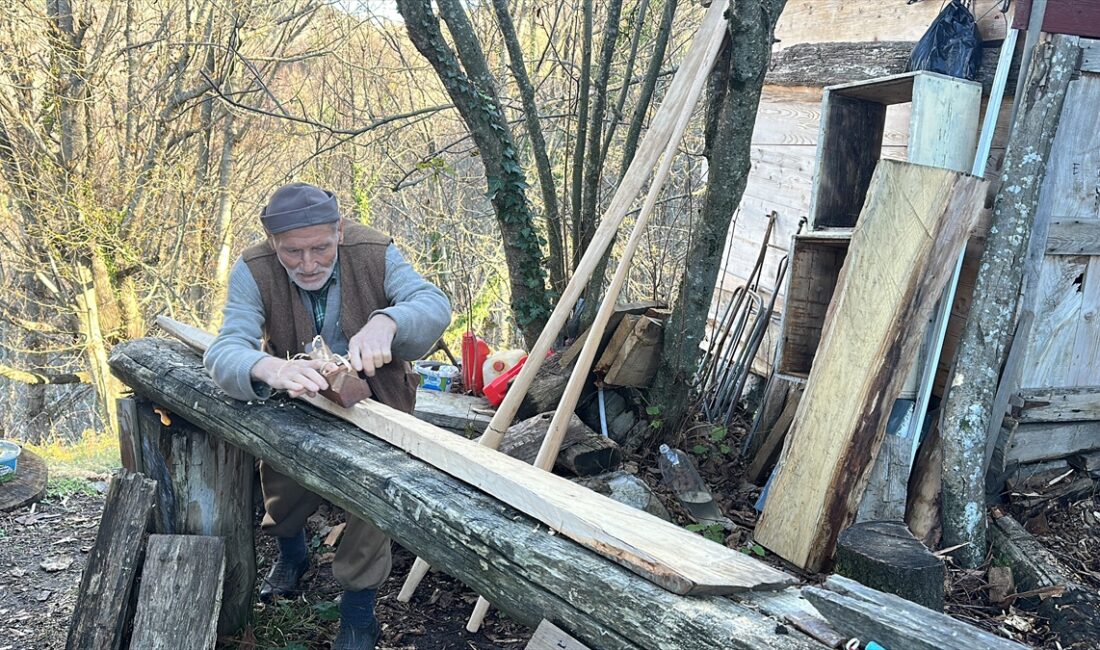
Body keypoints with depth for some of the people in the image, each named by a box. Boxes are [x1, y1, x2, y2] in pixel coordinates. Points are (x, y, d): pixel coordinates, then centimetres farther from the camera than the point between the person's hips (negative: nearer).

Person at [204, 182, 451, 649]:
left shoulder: (375, 253, -21)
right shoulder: (254, 271, -23)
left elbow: (435, 304, -31)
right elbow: (224, 352, -35)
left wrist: (386, 321, -54)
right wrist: (268, 367, -60)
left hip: (374, 401, -1)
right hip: (296, 402, 1)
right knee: (281, 487, -5)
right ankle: (290, 552, 35)